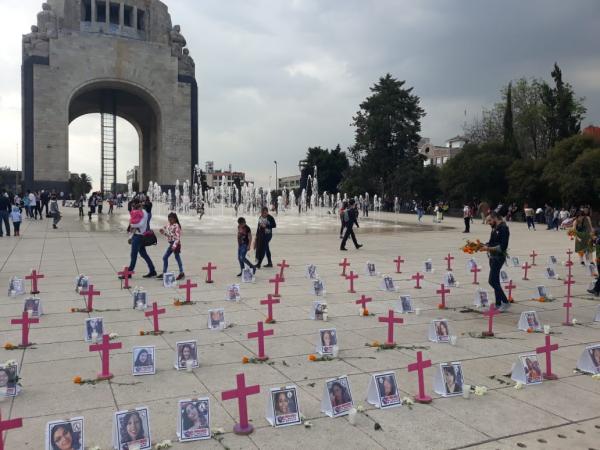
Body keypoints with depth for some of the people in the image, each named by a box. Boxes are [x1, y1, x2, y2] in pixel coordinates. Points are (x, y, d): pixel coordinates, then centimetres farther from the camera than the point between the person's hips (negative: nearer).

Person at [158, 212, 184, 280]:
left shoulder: (176, 226, -15)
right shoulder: (168, 226, 11)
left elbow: (177, 237, -20)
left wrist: (175, 245, -25)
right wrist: (163, 231, 2)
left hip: (176, 244, -9)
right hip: (171, 243, 9)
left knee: (177, 258, -1)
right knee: (165, 257, 10)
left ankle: (181, 273, 10)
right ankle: (164, 273, 18)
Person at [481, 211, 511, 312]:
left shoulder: (503, 228, -14)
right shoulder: (495, 228, 13)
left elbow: (503, 247, -21)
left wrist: (489, 248, -23)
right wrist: (484, 246, 1)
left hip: (499, 257, -9)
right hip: (492, 257, 9)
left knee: (492, 281, -10)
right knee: (495, 281, 12)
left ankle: (505, 302, -1)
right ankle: (498, 304, 19)